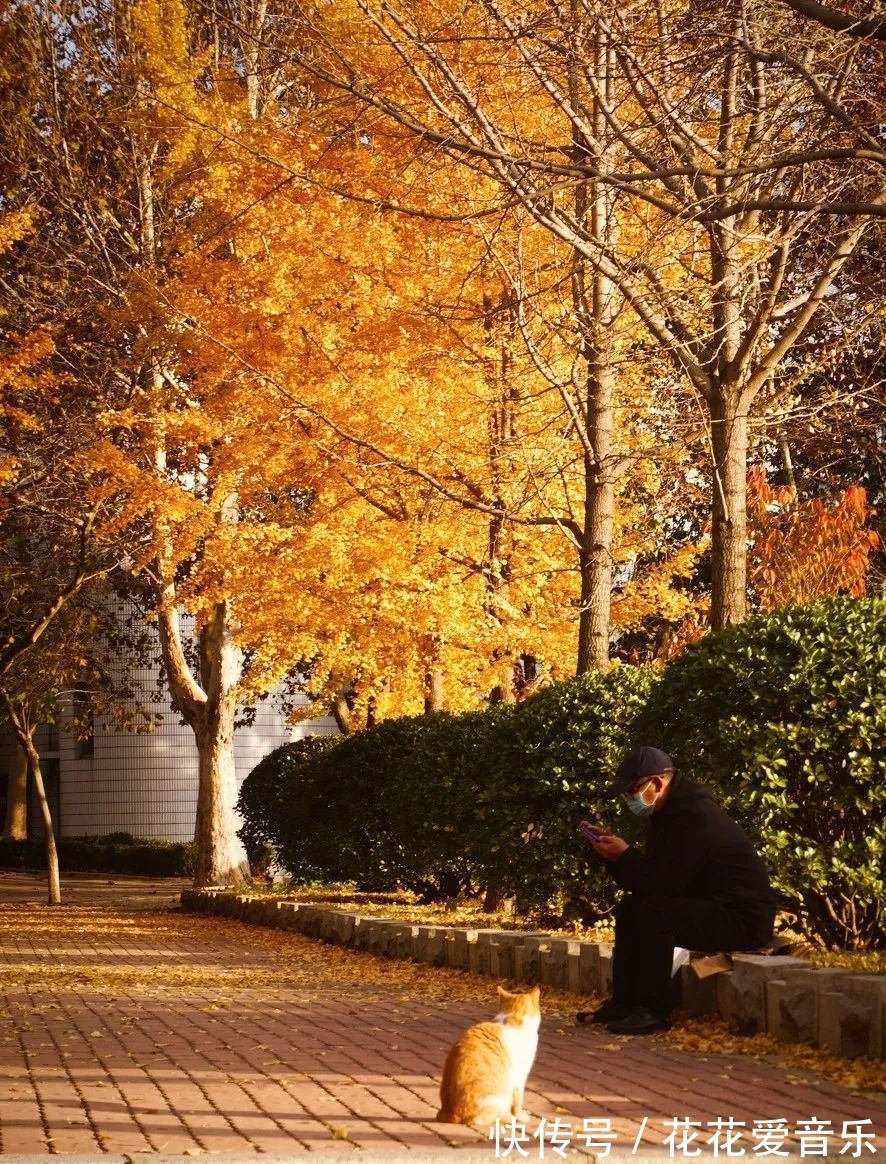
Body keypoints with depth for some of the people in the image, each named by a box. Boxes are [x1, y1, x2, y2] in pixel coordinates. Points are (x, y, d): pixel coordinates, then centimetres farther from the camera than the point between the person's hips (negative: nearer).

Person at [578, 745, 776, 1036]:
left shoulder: (696, 817, -21)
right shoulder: (670, 813, 10)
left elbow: (662, 884, -25)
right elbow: (650, 880, 11)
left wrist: (625, 855, -17)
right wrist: (616, 854, -1)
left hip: (743, 917, -11)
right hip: (709, 909, 11)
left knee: (654, 912, -28)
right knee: (629, 909, 6)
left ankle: (653, 1011, -21)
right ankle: (624, 1002, 7)